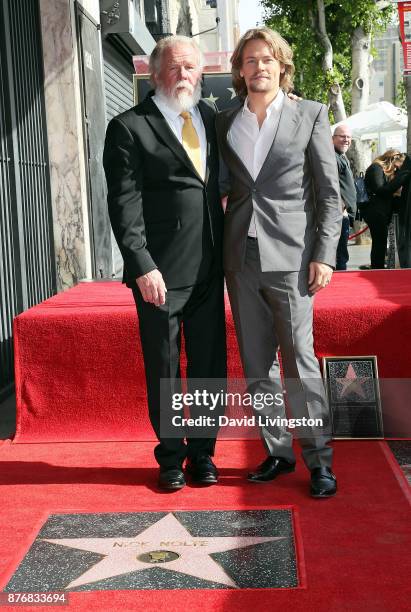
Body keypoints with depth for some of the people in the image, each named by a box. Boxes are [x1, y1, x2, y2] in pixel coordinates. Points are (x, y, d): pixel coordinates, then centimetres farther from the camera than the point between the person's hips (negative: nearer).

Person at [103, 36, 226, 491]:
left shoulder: (210, 116, 12)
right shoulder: (129, 127, -5)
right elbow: (124, 204, -11)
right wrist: (142, 266, -18)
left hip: (209, 268, 5)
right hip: (160, 272, -5)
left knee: (210, 364, 11)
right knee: (163, 369, 7)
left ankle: (202, 452, 26)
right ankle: (171, 457, 23)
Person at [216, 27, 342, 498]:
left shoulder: (310, 115, 3)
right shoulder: (224, 123, 11)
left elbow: (329, 193, 1)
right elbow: (221, 187, 15)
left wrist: (324, 255, -7)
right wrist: (218, 252, 4)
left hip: (290, 255, -4)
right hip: (241, 257, 4)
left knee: (299, 362, -3)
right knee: (256, 366, 8)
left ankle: (318, 459, 8)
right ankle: (277, 452, 19)